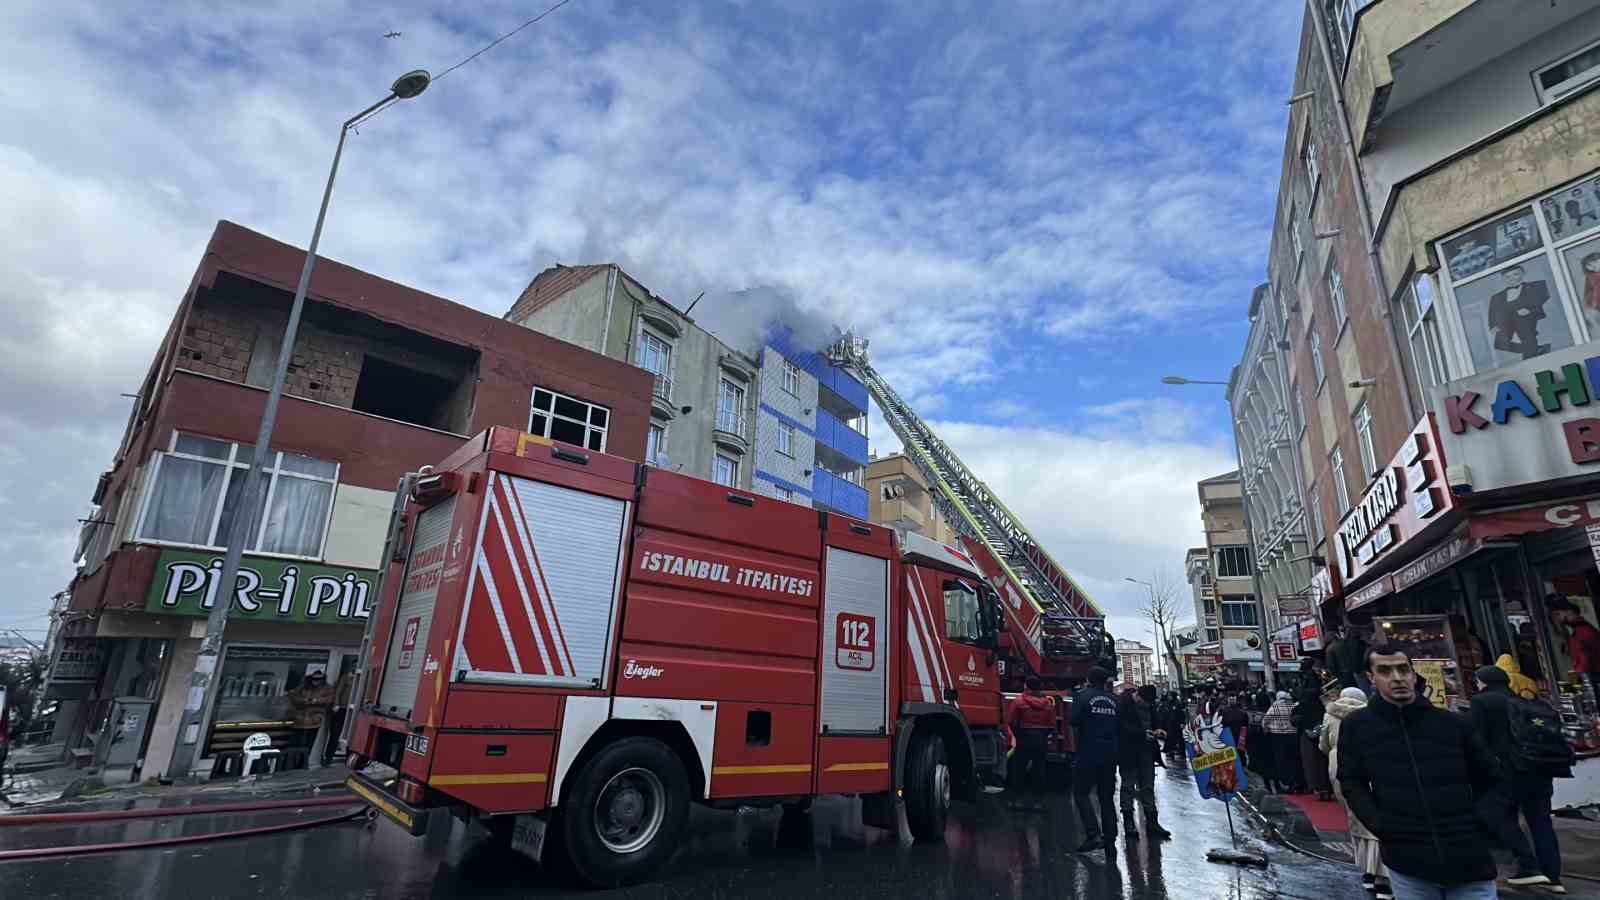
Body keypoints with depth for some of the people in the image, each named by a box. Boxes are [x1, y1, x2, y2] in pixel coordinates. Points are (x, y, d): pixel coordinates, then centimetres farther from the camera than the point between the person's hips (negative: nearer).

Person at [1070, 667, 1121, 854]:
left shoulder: (1082, 696, -9)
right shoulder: (1113, 700, 8)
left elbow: (1074, 721, -15)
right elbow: (1120, 728, 10)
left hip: (1088, 754, -5)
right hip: (1110, 756, 5)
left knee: (1081, 793, 4)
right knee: (1106, 797, 14)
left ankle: (1093, 835, -8)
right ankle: (1110, 840, 14)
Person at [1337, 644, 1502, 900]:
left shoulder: (1454, 724, 2)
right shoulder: (1356, 726, -2)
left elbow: (1490, 779, 13)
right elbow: (1352, 783, 3)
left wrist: (1478, 822, 5)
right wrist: (1380, 826, -8)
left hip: (1469, 860, 1)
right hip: (1406, 861, -1)